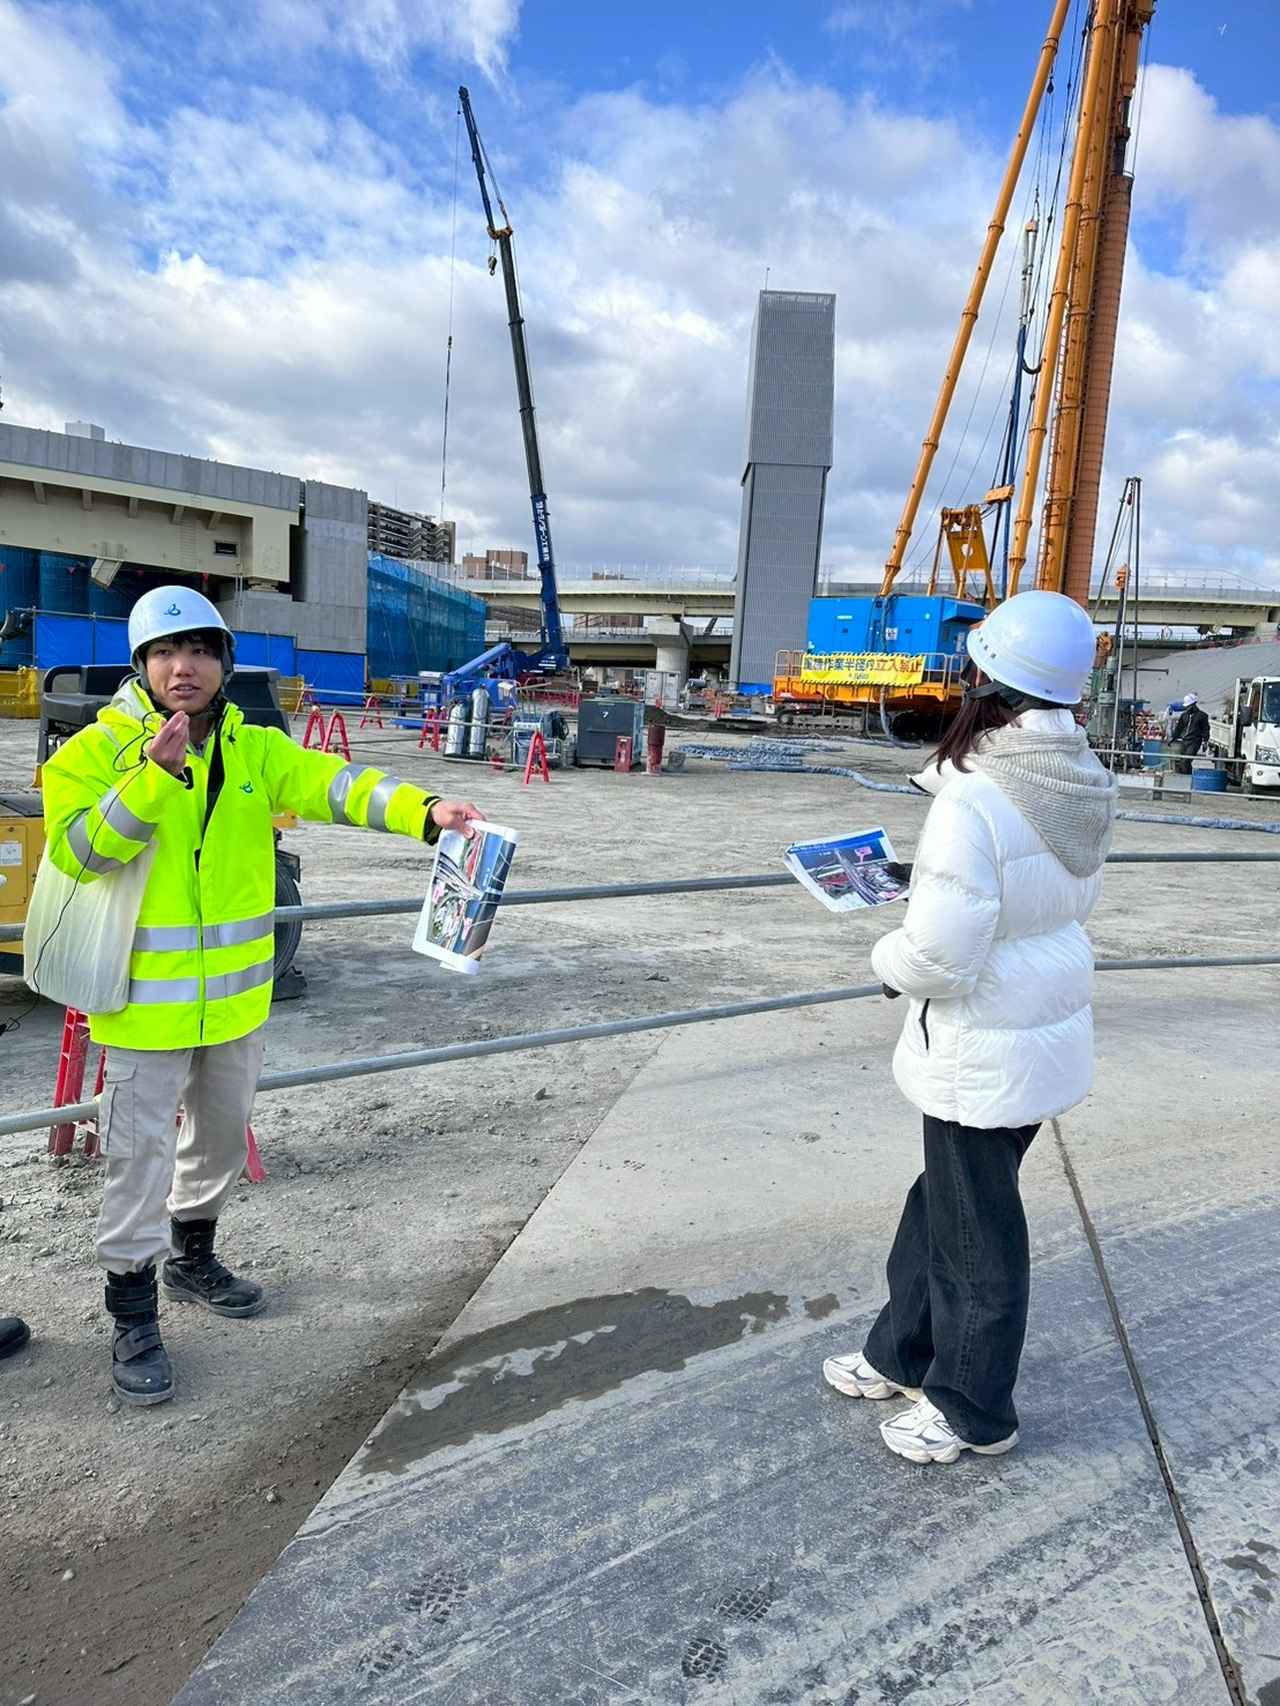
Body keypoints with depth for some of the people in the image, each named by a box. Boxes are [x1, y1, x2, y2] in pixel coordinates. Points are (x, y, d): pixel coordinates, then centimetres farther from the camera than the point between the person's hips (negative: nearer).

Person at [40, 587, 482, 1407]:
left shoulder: (255, 748, 0)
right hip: (148, 999, -4)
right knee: (141, 1153, 4)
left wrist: (424, 811, -34)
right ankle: (134, 1314, 22)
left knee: (220, 1138, 20)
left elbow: (332, 784, -17)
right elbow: (76, 850, -20)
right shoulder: (99, 750, -9)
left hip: (235, 994, 5)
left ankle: (193, 1259, 44)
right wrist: (154, 774, -31)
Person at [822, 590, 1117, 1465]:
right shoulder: (1087, 786, -1)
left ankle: (974, 1412, 34)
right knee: (942, 1196, 24)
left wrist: (889, 960, -5)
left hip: (984, 1050, -8)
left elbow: (938, 957, -27)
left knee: (976, 1229, 12)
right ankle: (905, 1353, 44)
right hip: (1054, 1024, 8)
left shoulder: (972, 800, -28)